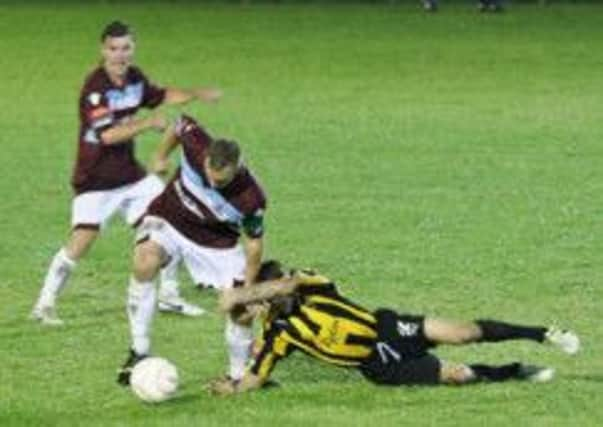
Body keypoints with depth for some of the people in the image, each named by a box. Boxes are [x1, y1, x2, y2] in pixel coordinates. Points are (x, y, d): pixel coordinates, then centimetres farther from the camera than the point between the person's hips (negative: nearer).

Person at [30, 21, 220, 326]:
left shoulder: (134, 77, 2)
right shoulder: (95, 87, -21)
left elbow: (159, 96, 23)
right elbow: (107, 134, -30)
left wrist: (195, 95, 13)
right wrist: (148, 124, -28)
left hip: (130, 174, 8)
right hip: (95, 179, -8)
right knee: (81, 242, -16)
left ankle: (169, 295, 21)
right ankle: (44, 305, -2)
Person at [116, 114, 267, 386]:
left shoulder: (250, 198, -32)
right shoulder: (195, 144, -31)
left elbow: (254, 242, -15)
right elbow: (180, 124, -6)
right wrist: (161, 157, 9)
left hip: (216, 241, 0)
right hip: (169, 219, 0)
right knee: (144, 263, -30)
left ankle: (239, 376, 20)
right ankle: (139, 353, -22)